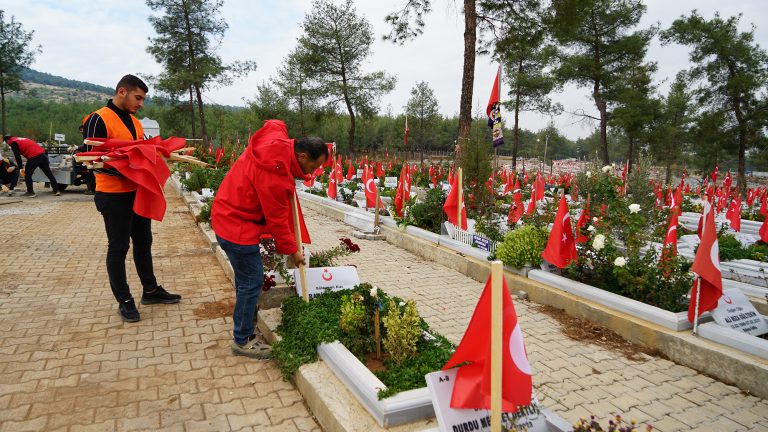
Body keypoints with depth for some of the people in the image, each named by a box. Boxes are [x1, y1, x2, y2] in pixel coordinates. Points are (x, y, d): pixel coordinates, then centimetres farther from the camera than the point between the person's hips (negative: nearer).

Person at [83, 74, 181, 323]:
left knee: (143, 242, 15)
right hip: (114, 196, -8)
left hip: (138, 192, 8)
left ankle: (150, 290, 28)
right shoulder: (99, 120, -12)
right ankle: (124, 301, 15)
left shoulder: (135, 122, 13)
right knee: (118, 248, 3)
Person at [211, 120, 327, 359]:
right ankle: (242, 341, 11)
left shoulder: (278, 139, -5)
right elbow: (277, 219, -19)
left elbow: (275, 124, 22)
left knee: (245, 277, 19)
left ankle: (243, 324, 34)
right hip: (238, 226, -10)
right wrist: (292, 250, -5)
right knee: (252, 282, -2)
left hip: (229, 216, 10)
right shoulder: (274, 173, -29)